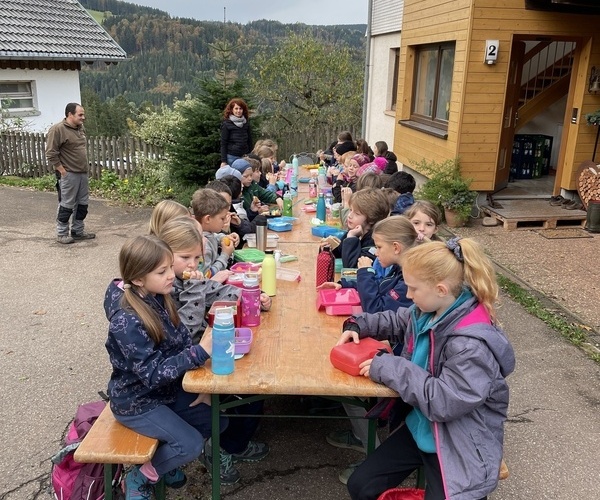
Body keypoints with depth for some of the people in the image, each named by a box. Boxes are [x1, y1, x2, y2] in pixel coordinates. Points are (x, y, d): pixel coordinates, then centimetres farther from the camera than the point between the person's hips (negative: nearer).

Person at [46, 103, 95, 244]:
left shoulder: (80, 128, 11)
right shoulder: (57, 129, -13)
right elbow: (51, 154, -15)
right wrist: (62, 171, -15)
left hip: (83, 173, 8)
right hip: (68, 174, -8)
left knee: (83, 204, 12)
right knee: (67, 205, -1)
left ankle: (78, 231, 24)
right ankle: (61, 234, 11)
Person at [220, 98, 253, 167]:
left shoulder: (246, 123, 9)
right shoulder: (226, 124, -2)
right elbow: (223, 144, -3)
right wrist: (223, 161, -8)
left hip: (245, 157, 4)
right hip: (231, 157, -3)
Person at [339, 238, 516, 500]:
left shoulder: (472, 345, -31)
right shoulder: (428, 311, -5)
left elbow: (444, 402, -32)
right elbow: (396, 322, 16)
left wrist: (388, 367, -27)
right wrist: (358, 326, 0)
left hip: (460, 446, -7)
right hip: (422, 426, 8)